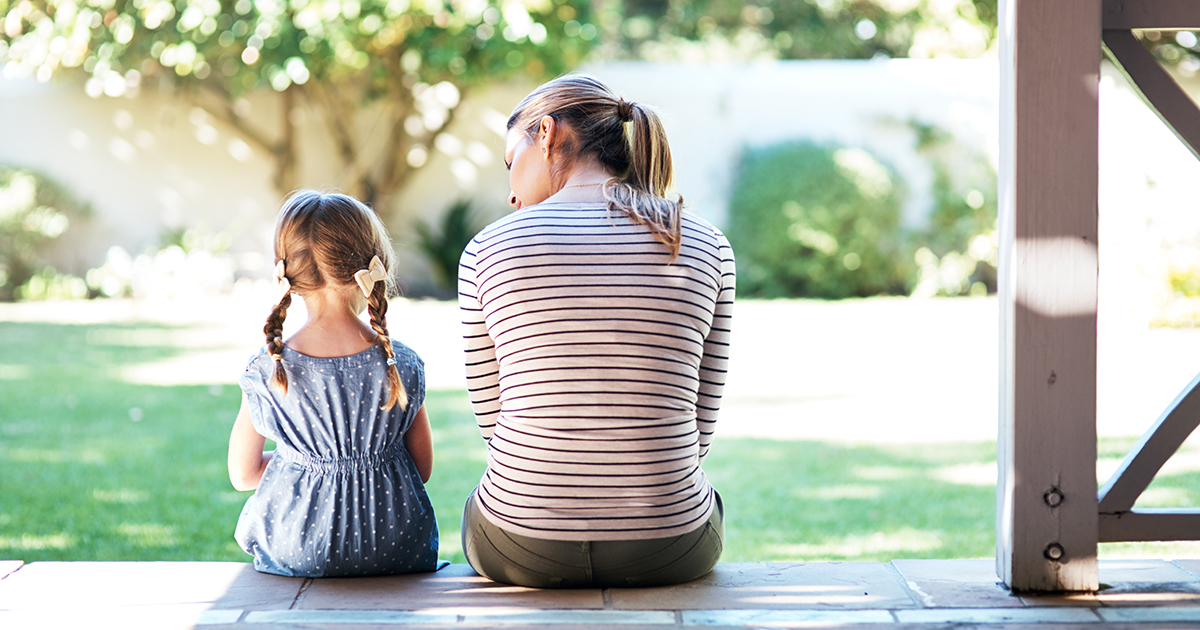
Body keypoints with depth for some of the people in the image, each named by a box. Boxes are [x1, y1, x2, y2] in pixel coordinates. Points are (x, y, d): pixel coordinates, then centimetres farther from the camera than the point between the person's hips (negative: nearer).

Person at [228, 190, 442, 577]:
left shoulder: (266, 370, -11)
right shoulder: (402, 366, -10)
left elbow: (242, 475, 1)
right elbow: (423, 469, 1)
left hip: (295, 555, 0)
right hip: (397, 554, 1)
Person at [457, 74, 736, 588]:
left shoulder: (488, 250, -5)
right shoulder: (707, 248, -2)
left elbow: (493, 416, 3)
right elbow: (698, 426, 4)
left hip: (523, 550, -1)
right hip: (667, 550, 1)